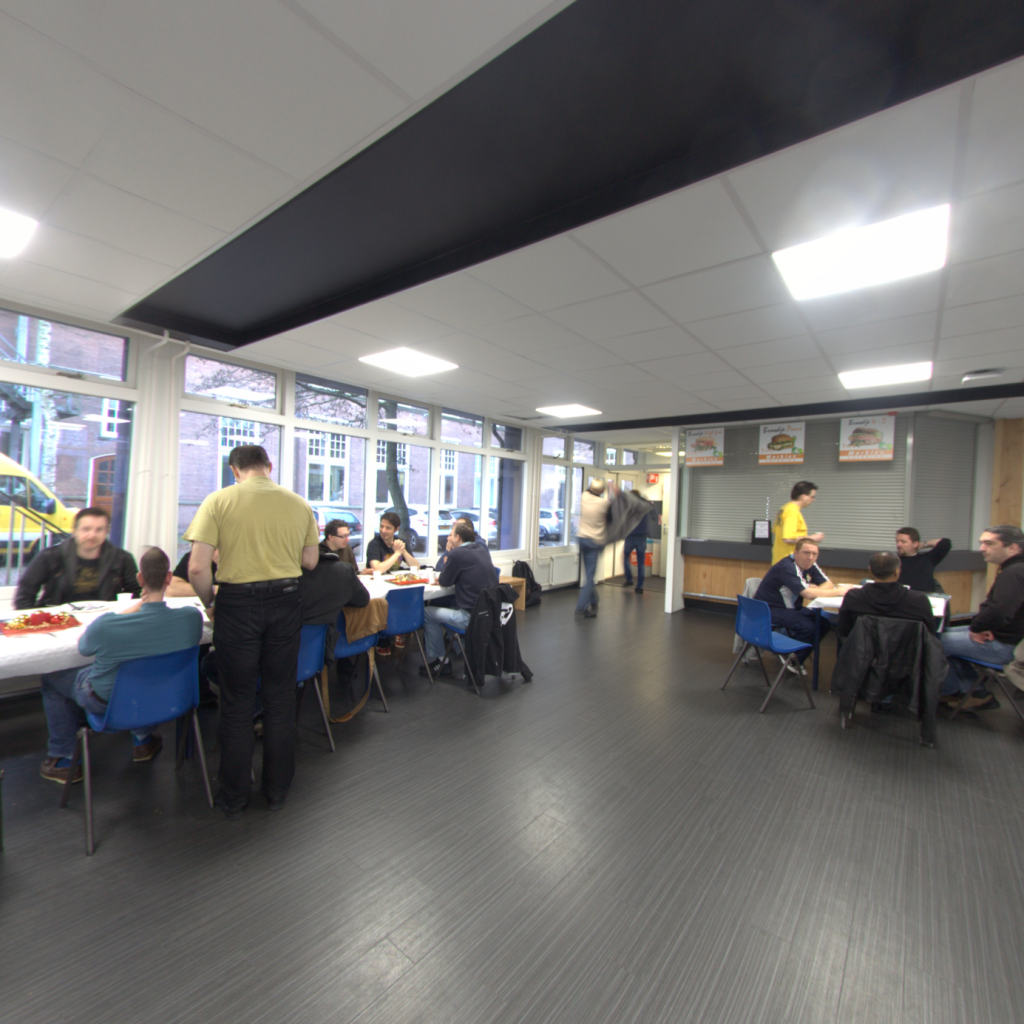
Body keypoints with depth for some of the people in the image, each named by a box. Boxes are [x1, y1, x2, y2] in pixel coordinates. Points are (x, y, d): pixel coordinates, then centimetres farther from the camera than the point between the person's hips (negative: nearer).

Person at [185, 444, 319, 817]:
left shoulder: (219, 500, -7)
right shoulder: (299, 504, 0)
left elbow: (197, 567, -12)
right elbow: (310, 562, 5)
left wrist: (209, 603, 5)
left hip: (237, 603, -2)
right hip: (286, 602, 2)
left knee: (237, 702, 13)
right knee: (280, 697, 15)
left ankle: (233, 797, 28)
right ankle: (277, 790, 30)